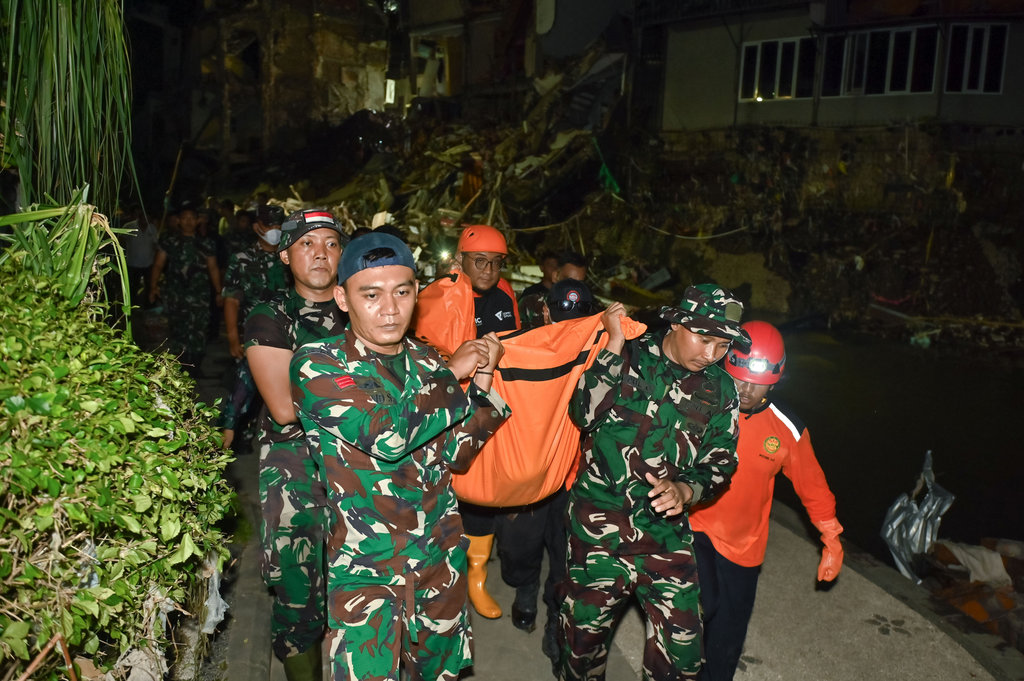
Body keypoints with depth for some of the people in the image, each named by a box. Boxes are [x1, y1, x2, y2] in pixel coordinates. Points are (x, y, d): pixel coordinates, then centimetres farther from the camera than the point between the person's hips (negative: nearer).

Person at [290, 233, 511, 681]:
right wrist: (453, 375, -15)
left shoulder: (427, 360, 1)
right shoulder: (316, 364, -15)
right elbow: (387, 435, -28)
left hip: (441, 555, 5)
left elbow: (453, 456, 4)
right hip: (365, 564, -5)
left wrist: (482, 388, -11)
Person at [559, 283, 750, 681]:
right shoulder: (627, 356, -6)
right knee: (583, 636, 13)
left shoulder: (720, 390, 2)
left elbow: (720, 464, 6)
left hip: (667, 532, 2)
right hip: (599, 525, -2)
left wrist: (684, 491, -14)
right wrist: (615, 346, -20)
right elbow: (584, 413, -18)